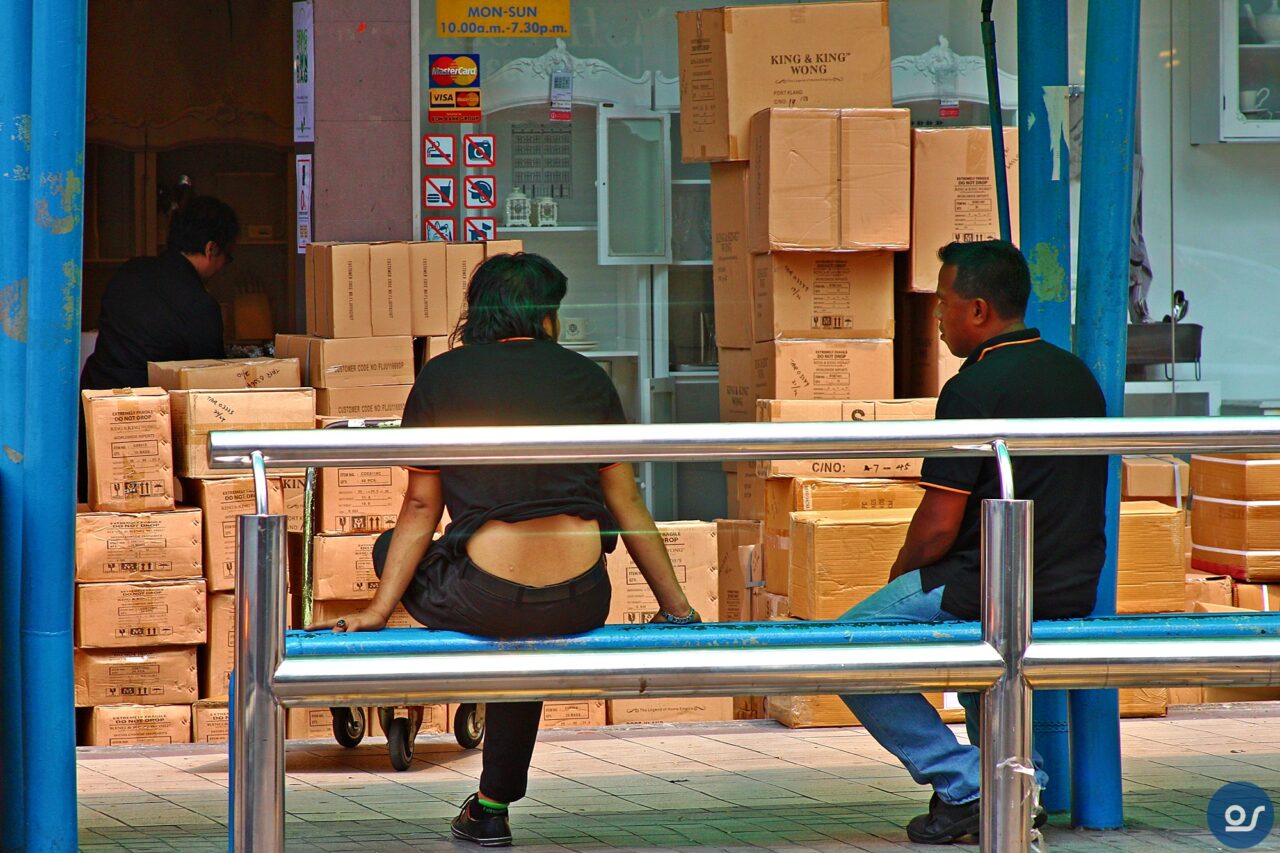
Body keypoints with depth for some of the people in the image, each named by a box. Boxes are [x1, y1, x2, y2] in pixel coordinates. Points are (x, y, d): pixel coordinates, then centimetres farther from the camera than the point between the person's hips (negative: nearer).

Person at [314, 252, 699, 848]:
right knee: (525, 635, 38)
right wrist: (676, 607, 21)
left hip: (483, 604, -2)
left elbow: (420, 507, 5)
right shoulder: (586, 377, 10)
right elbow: (627, 505, 12)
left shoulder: (441, 377, 6)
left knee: (390, 548, 29)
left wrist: (378, 609, 11)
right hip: (579, 608, 2)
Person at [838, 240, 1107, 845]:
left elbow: (939, 528, -17)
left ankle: (962, 783, -1)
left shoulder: (973, 390, -16)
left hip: (992, 588, -8)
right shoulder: (1077, 376, 9)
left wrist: (899, 577, 3)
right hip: (1075, 587, 8)